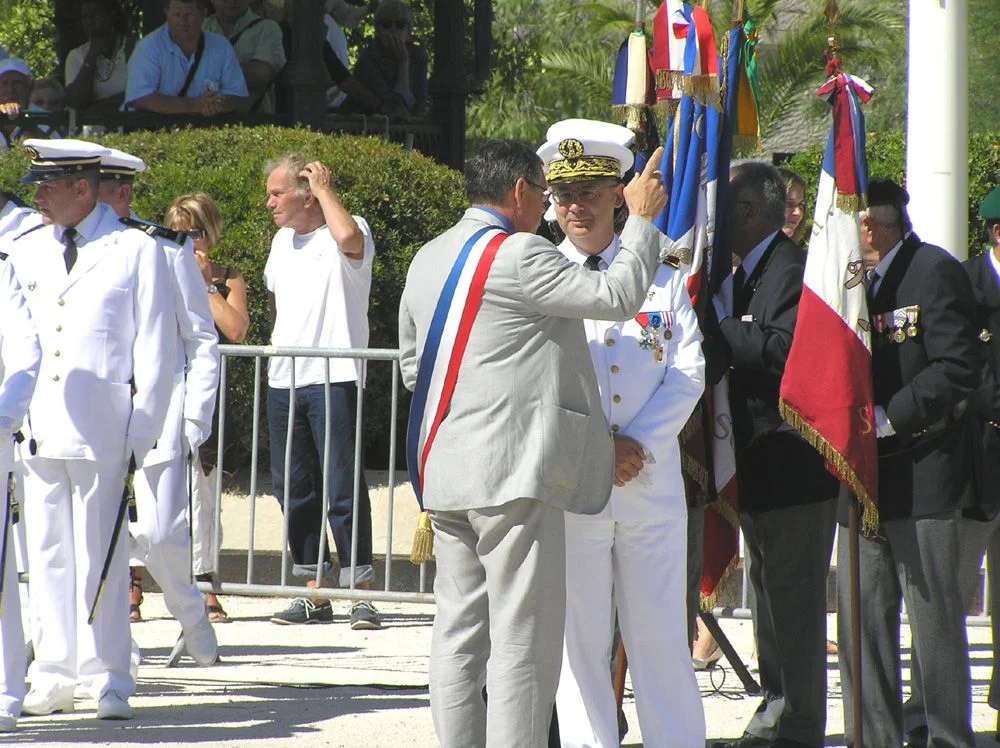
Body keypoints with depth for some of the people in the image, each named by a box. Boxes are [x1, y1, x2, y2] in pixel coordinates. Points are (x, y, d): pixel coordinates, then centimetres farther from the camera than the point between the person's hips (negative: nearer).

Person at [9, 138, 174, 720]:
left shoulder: (137, 252, 3)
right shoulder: (26, 252, 16)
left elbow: (155, 350, 2)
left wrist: (141, 436, -4)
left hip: (103, 432, -4)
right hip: (39, 431, 4)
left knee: (100, 557, -4)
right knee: (47, 554, 4)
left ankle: (108, 681, 1)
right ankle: (55, 677, 9)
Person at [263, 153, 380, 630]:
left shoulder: (347, 234, -8)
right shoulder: (282, 241, 16)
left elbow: (348, 238, -33)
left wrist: (325, 189, -19)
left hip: (333, 379, -8)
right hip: (284, 379, 8)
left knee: (343, 488, -9)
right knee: (293, 488, 8)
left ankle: (361, 594, -7)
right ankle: (314, 593, 14)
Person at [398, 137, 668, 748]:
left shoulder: (428, 260, 15)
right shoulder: (519, 255, -13)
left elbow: (413, 366, 25)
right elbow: (618, 295, -10)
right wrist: (642, 220, 4)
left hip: (445, 470, 9)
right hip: (515, 470, -9)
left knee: (459, 630, 10)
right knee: (523, 639, -7)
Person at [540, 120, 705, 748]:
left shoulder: (664, 278, 10)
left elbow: (689, 372, 3)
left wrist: (638, 443, -11)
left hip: (652, 479, 1)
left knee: (661, 634, 2)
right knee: (578, 636, 0)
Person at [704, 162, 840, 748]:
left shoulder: (791, 270, -15)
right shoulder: (745, 273, 16)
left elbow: (782, 350, -28)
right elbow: (725, 361, 18)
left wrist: (720, 321, -19)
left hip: (793, 463, -11)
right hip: (759, 468, 11)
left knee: (794, 596, -7)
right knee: (770, 596, 17)